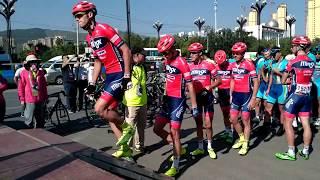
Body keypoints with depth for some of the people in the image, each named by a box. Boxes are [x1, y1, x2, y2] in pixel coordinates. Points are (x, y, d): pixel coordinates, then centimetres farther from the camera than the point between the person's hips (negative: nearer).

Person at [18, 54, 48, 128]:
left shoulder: (40, 72, 7)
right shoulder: (24, 73, -2)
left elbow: (44, 86, 11)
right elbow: (21, 87, -1)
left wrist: (45, 97, 11)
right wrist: (22, 99, -3)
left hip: (40, 100, 4)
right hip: (30, 101, -4)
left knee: (40, 120, 14)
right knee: (29, 120, 2)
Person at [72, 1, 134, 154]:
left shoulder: (104, 29, -13)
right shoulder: (89, 38, 13)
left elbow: (126, 51, -15)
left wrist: (127, 76, -18)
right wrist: (92, 83, 14)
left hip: (119, 75, -9)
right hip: (109, 76, 9)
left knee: (99, 109, -16)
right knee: (110, 113, 9)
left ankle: (127, 127, 7)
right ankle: (124, 148, 20)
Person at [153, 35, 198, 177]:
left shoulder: (181, 62, -15)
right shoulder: (167, 61, 8)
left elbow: (190, 86, -15)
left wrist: (194, 106, -15)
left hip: (178, 101, -8)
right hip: (168, 100, 8)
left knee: (174, 132, -2)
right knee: (157, 128, 9)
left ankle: (175, 166, 13)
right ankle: (178, 148, 28)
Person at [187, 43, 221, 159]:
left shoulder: (209, 65, -7)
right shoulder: (189, 66, 2)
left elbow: (218, 80, -4)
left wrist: (208, 88, -16)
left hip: (207, 96, -3)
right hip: (196, 96, 3)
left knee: (208, 124, 1)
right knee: (199, 123, 12)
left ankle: (210, 147, 21)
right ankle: (200, 147, 26)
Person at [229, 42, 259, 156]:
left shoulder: (249, 64, -12)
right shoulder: (232, 65, 7)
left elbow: (255, 83, -11)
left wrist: (253, 99, -14)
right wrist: (230, 95, 14)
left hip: (246, 95, -6)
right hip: (236, 95, 6)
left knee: (246, 121, 4)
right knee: (233, 119, 11)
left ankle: (245, 145, 19)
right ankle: (241, 138, 34)